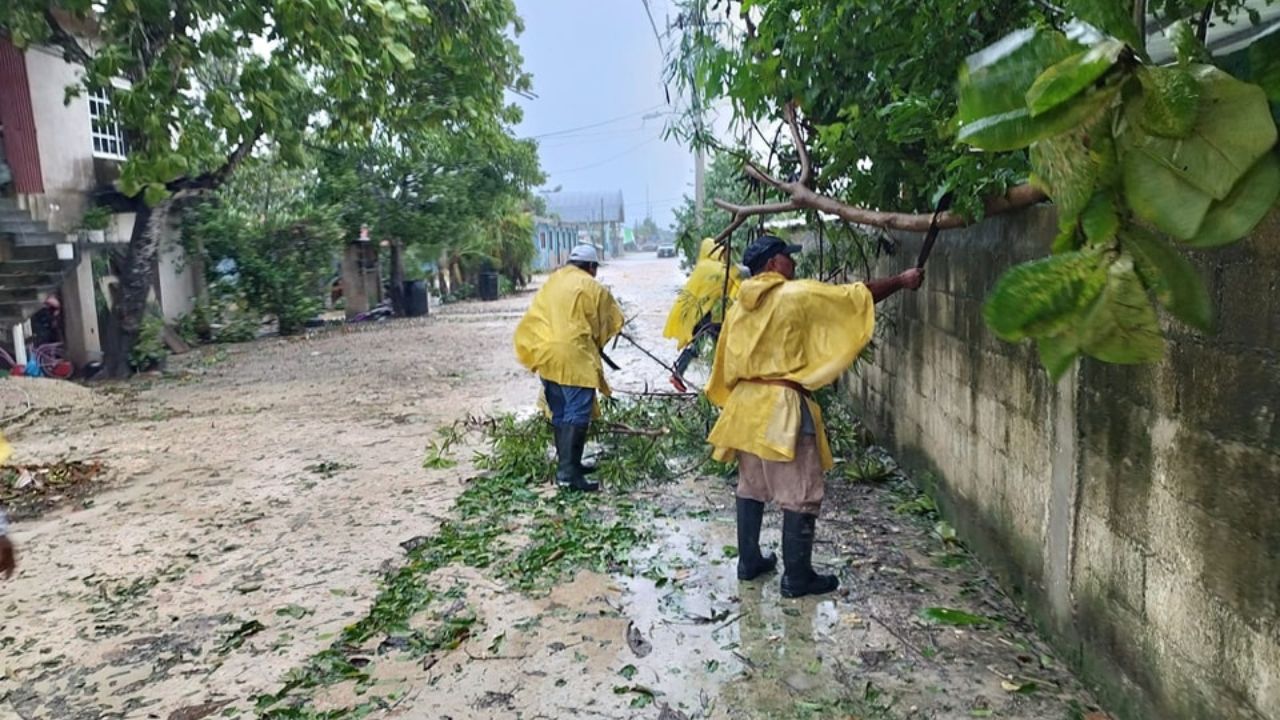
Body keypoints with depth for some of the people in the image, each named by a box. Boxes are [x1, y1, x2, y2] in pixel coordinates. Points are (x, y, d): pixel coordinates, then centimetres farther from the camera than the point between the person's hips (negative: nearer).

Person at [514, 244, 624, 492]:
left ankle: (567, 463, 24)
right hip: (572, 356, -7)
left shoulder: (552, 282, 18)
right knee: (577, 414, -8)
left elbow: (538, 317, 16)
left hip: (545, 354, 7)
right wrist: (595, 343, 26)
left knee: (560, 413, 16)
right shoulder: (592, 288, 2)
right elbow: (613, 322, 9)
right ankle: (568, 472, -15)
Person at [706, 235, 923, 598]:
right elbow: (858, 295, -3)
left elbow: (727, 364, 13)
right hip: (782, 407, -7)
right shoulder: (798, 294, -10)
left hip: (745, 404, 8)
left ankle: (749, 561, 27)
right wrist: (901, 281, 10)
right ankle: (797, 577, 10)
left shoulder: (740, 305, 9)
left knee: (751, 487, 17)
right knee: (800, 496, 2)